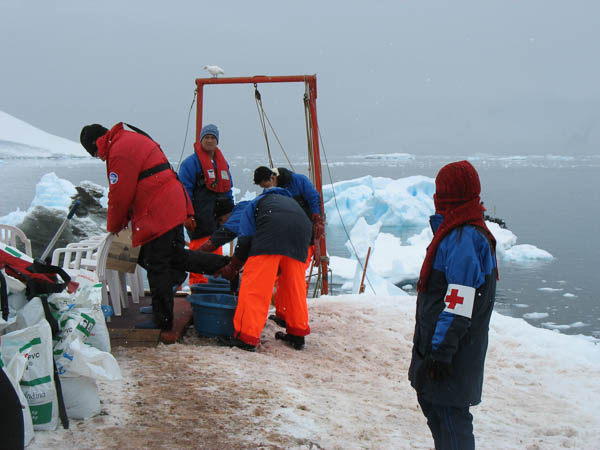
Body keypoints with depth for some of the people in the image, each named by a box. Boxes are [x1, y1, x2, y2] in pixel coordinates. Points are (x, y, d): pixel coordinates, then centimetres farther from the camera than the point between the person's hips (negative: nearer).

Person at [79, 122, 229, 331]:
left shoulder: (120, 151, -15)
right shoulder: (131, 139, 19)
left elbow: (120, 195, -13)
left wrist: (114, 226, 3)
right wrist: (124, 219, 23)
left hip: (157, 216, -10)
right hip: (173, 209, 10)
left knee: (156, 267, -1)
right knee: (176, 255, 21)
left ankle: (162, 319, 8)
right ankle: (224, 266, 20)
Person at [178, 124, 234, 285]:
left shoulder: (222, 162, 18)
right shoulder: (191, 162, -4)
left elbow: (228, 189, 25)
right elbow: (184, 190, -8)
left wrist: (229, 213, 19)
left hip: (219, 217, 7)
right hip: (200, 219, -7)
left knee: (216, 253, 11)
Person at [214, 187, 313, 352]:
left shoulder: (253, 204, 33)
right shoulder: (291, 201, 46)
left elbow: (245, 239, 17)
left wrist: (233, 267, 27)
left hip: (271, 232, -4)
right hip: (302, 229, 5)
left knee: (255, 286, -4)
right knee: (295, 287, 17)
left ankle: (246, 337, -8)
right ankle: (298, 334, 23)